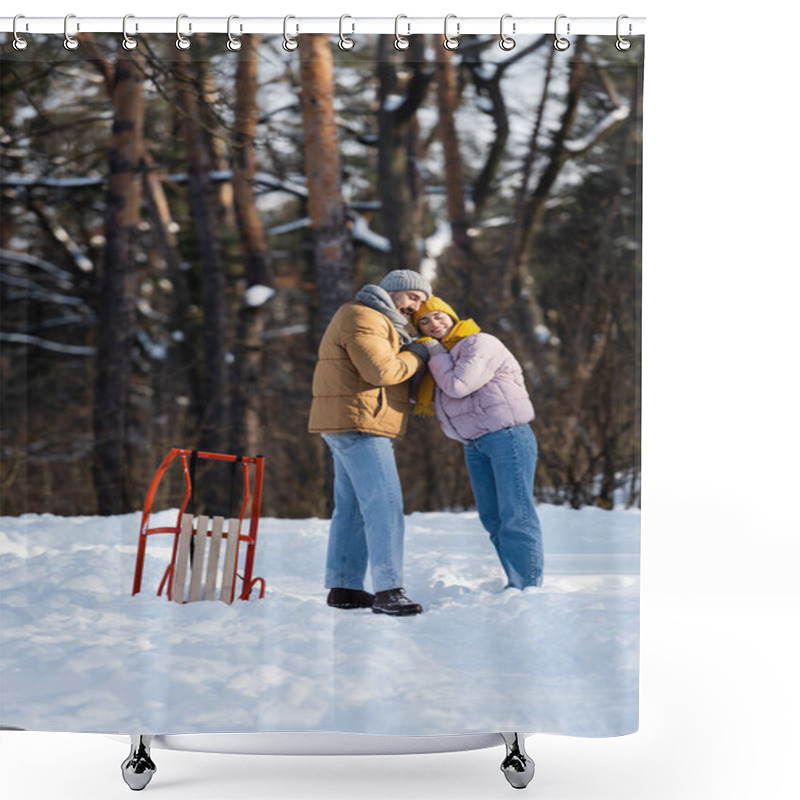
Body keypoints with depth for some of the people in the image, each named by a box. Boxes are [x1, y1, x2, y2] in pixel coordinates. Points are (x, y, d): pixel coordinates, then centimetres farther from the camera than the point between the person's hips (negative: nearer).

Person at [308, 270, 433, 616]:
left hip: (351, 427, 12)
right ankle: (388, 590, -19)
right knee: (384, 505, -15)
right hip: (357, 422, -12)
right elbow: (381, 370, -23)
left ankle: (343, 587, 16)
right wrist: (418, 356, -9)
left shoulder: (383, 323, 23)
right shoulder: (362, 319, -12)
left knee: (352, 507, 13)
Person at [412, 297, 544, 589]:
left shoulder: (480, 344, -9)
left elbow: (457, 386, -19)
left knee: (515, 515, -9)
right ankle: (516, 583, 13)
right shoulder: (441, 356, 17)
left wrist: (435, 352, -7)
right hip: (474, 444, 9)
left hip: (507, 435, -9)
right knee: (492, 518, 8)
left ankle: (527, 587, -8)